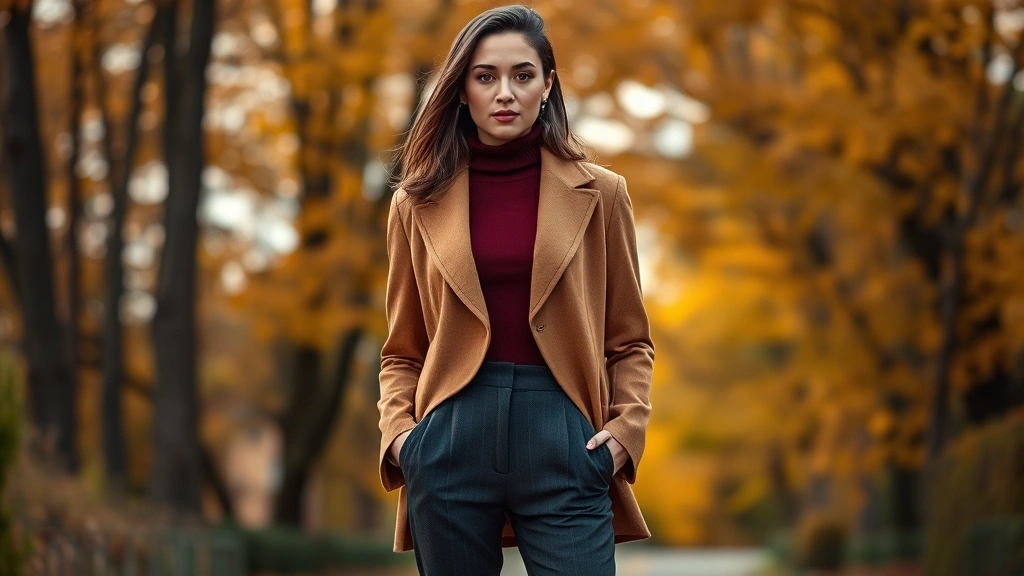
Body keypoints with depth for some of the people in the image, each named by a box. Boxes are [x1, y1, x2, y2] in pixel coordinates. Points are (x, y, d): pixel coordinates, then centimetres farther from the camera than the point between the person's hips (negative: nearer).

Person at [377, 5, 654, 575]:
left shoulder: (599, 194, 6)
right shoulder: (421, 202, 7)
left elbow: (630, 341, 11)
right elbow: (403, 352, 13)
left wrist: (626, 427, -5)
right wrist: (398, 433, -3)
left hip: (563, 444, -1)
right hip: (452, 442, 1)